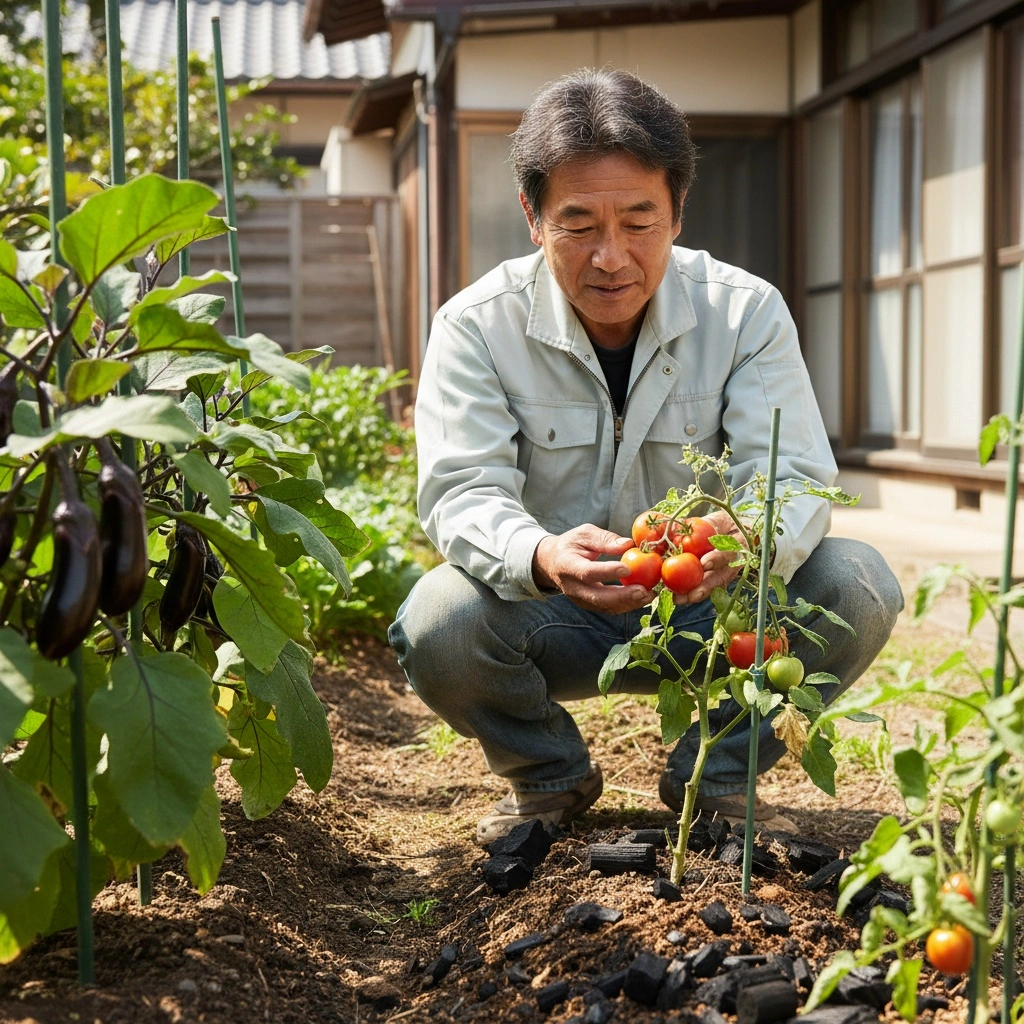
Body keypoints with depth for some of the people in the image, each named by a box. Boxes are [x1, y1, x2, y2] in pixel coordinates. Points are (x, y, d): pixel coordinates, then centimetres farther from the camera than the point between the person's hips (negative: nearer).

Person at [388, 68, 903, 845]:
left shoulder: (746, 312, -10)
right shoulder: (479, 325, -13)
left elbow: (794, 475, -17)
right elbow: (461, 493, -22)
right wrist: (541, 559, -46)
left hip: (707, 613, 1)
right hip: (550, 621, -1)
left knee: (858, 588, -23)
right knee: (438, 623, -31)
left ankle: (716, 774, 3)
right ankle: (550, 777, 3)